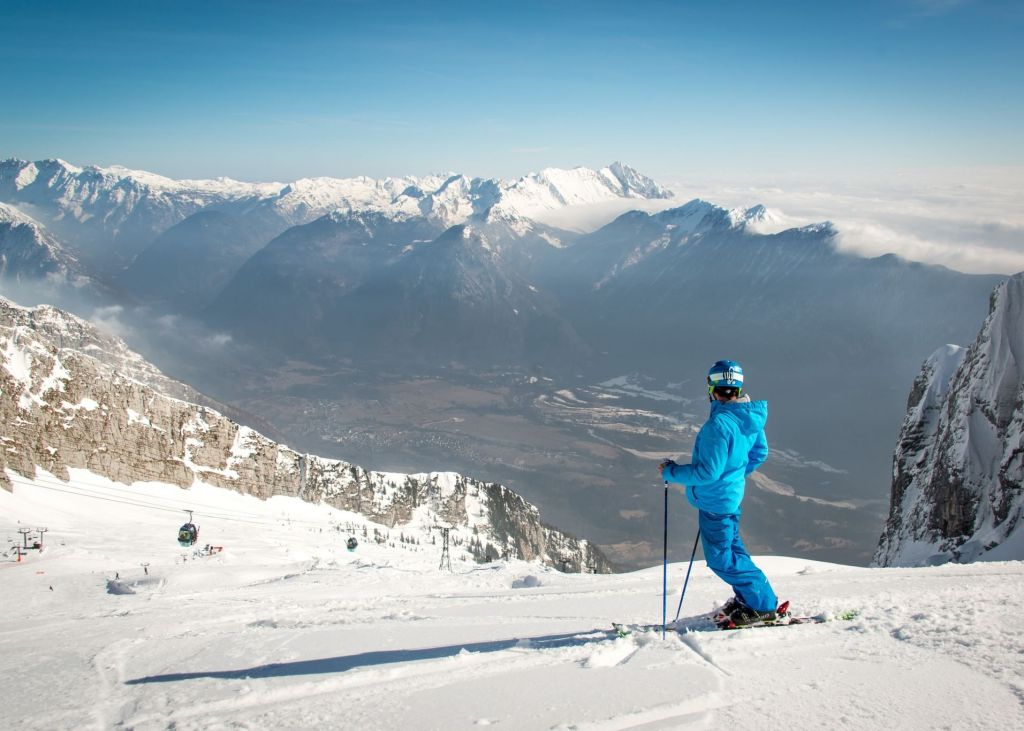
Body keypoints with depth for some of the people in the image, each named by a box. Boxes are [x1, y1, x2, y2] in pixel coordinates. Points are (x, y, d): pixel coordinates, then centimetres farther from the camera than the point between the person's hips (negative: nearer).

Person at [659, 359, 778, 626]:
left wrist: (671, 472, -16)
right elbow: (759, 452, 14)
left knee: (721, 558, 4)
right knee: (731, 548, 24)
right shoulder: (750, 417, -1)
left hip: (715, 499, -9)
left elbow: (708, 471, -29)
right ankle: (747, 597, 36)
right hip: (733, 493, 9)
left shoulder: (719, 424, -30)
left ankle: (763, 605, 12)